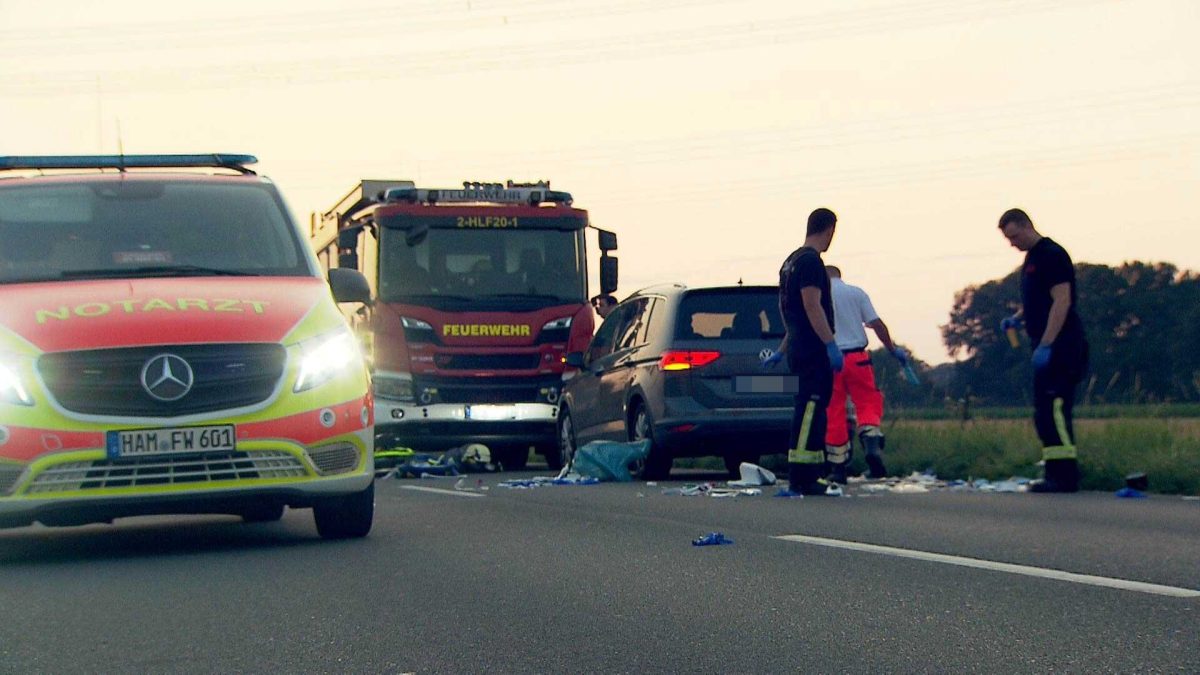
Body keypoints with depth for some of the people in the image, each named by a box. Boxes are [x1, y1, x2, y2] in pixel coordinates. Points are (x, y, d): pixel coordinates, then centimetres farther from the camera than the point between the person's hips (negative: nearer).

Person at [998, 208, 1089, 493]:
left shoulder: (1052, 255, -12)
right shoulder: (1032, 258, 18)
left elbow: (1062, 301, -19)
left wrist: (1045, 345, -23)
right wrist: (1017, 318, 10)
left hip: (1060, 346, -10)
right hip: (1046, 347, 10)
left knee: (1054, 408, -14)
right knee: (1044, 412, 10)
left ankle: (1066, 475, -14)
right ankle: (1055, 474, 14)